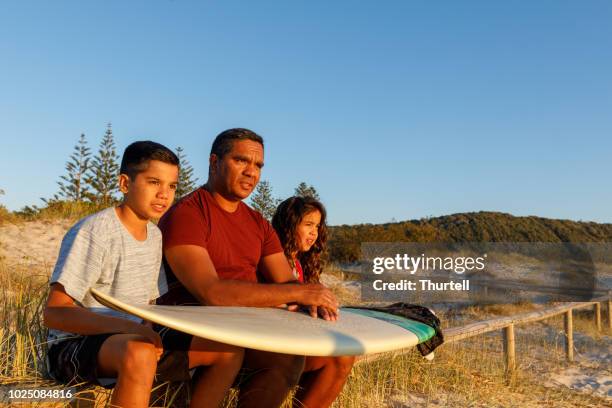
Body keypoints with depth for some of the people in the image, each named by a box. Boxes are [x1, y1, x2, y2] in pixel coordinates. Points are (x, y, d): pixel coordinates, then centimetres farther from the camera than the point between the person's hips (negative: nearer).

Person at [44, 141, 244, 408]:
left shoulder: (155, 236, 7)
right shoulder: (93, 231, -15)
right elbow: (54, 313, -20)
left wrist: (147, 331, -6)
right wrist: (126, 326, -31)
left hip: (135, 341, 7)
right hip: (75, 345, -7)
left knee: (229, 350, -6)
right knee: (139, 354, -41)